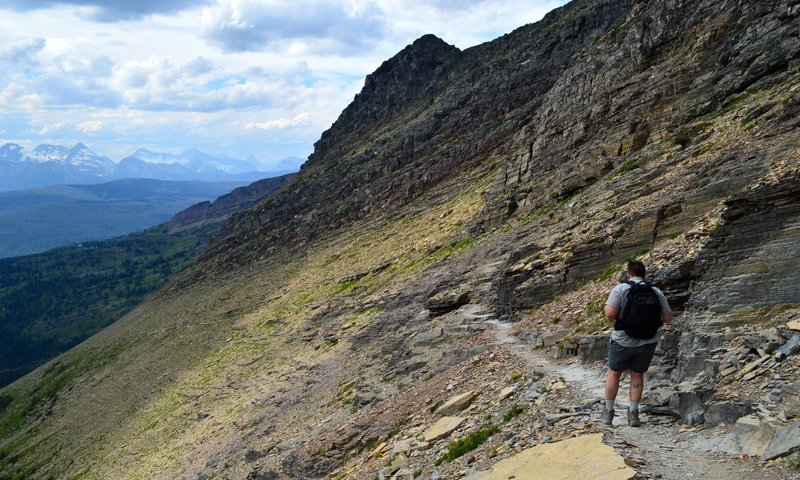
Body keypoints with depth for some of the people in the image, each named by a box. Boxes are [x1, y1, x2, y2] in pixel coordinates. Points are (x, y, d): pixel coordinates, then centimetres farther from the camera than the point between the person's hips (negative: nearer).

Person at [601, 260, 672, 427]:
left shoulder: (620, 289, -10)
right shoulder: (656, 292, 0)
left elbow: (610, 313, -20)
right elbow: (668, 318, 3)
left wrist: (620, 317, 2)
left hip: (623, 341, -2)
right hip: (648, 342, 2)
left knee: (614, 373, 15)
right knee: (637, 374, 17)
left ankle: (608, 412, 21)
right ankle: (633, 413, 15)